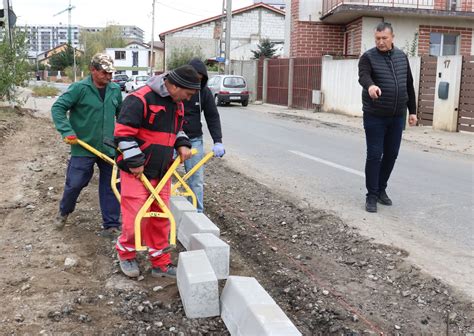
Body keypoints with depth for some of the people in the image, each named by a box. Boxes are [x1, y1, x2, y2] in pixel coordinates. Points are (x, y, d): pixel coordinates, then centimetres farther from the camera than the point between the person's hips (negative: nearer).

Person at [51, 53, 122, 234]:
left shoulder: (115, 90, 4)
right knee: (74, 184, 5)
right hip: (83, 148, -4)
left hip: (109, 149, 4)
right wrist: (67, 131, -20)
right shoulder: (79, 88, -11)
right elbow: (58, 108, -12)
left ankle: (111, 224, 18)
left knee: (110, 187, 6)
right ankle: (64, 212, 35)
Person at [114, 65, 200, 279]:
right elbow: (124, 132, -19)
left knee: (161, 218, 11)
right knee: (135, 218, -4)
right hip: (136, 171, -8)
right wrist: (135, 162, -18)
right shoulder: (140, 99, -17)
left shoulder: (176, 104, 11)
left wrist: (182, 145, 7)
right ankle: (125, 253, 24)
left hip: (162, 172, 8)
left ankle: (159, 263, 25)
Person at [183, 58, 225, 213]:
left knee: (196, 179, 2)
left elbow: (212, 117, 3)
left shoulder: (204, 92, 0)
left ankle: (197, 213, 12)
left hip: (194, 139, 2)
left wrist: (218, 141, -6)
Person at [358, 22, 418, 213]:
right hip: (375, 117, -5)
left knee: (391, 155, 10)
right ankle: (372, 195, 6)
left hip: (397, 117, 5)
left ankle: (381, 189, 26)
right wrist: (370, 85, -51)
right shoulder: (368, 57, -7)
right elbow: (363, 76, -28)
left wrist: (412, 111, 12)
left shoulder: (401, 57, 9)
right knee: (374, 156, -3)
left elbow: (409, 85, 14)